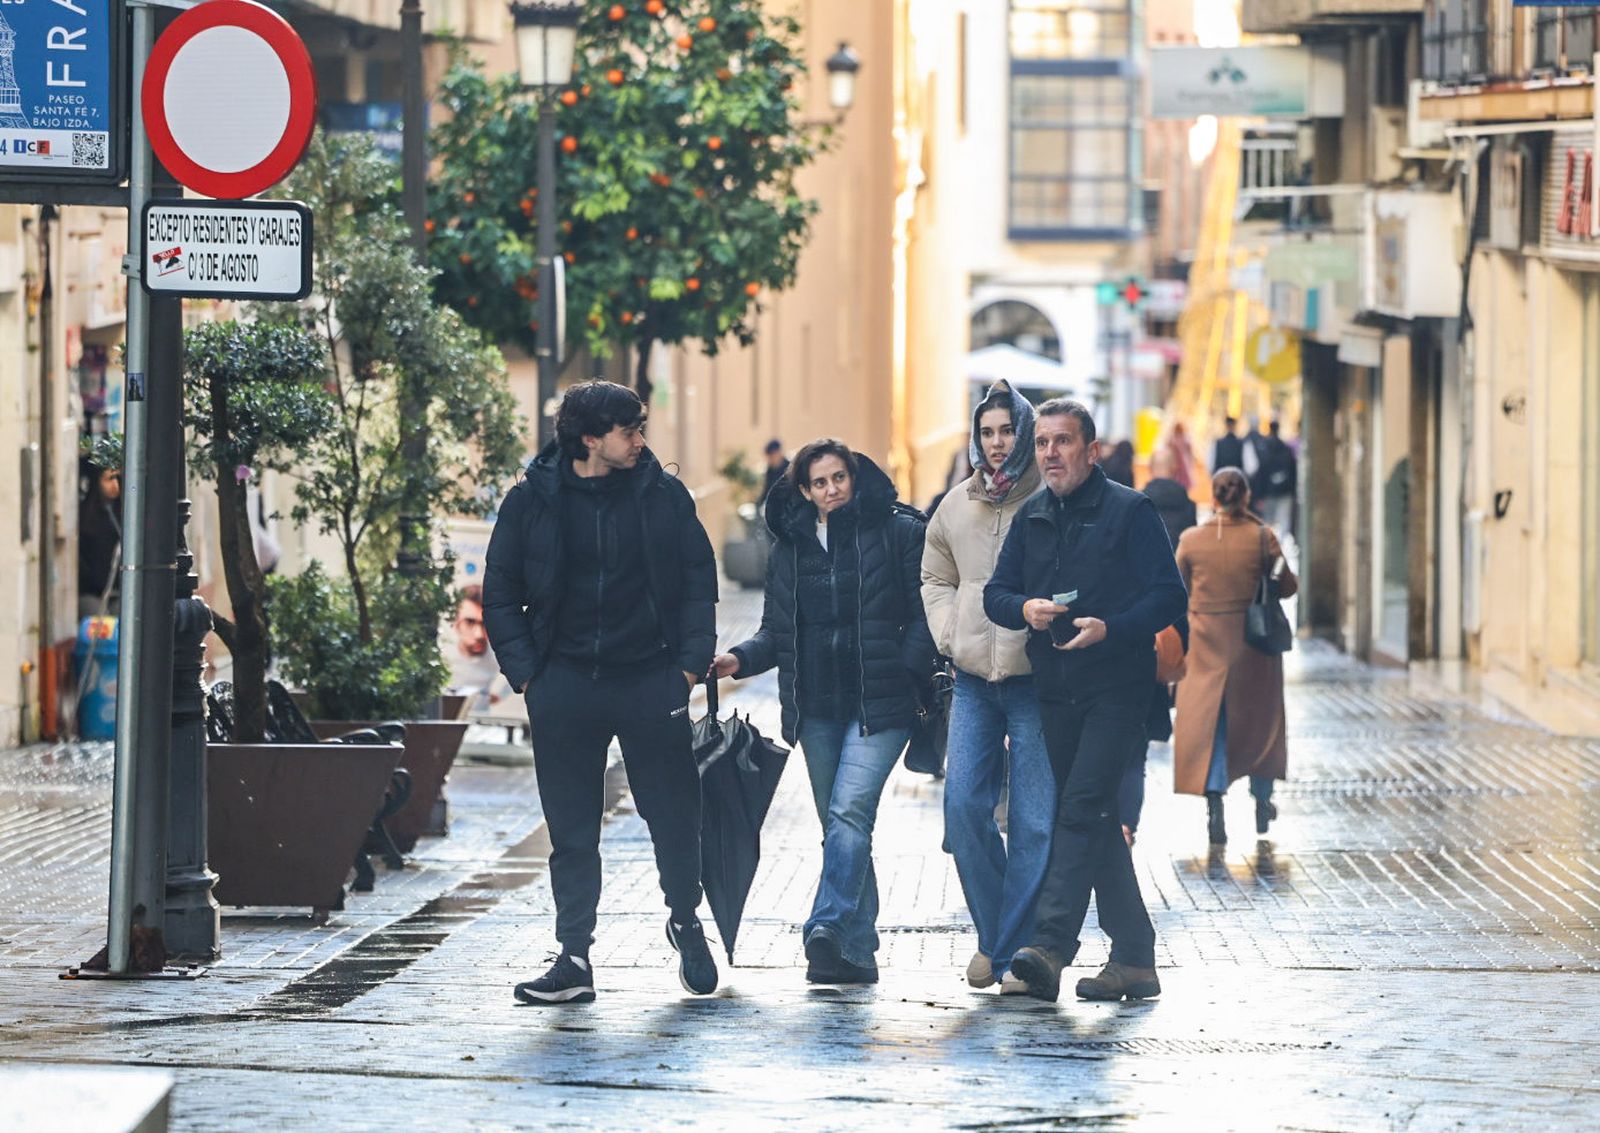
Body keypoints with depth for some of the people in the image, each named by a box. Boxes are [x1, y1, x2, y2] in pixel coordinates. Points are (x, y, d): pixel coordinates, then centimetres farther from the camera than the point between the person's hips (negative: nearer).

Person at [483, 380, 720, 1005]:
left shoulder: (664, 495, 2)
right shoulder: (532, 501, 1)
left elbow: (699, 581, 6)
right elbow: (500, 594, 6)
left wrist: (690, 663, -3)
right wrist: (526, 673, -3)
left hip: (651, 679, 0)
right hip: (565, 685, 0)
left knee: (674, 815, 5)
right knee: (571, 831, 3)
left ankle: (685, 919, 31)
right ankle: (574, 960, 6)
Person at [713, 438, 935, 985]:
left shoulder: (897, 532, 0)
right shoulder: (790, 546, 12)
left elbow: (925, 612, -1)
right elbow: (778, 632, 15)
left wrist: (906, 669, -14)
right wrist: (740, 659, -4)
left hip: (879, 704, -5)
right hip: (817, 707, 5)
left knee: (849, 812, -20)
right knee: (840, 825, 6)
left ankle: (828, 928, -29)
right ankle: (857, 952, 10)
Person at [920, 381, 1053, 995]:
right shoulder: (958, 505, 12)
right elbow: (936, 578, 23)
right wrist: (949, 636, 9)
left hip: (1036, 677, -4)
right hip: (974, 679, 4)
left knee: (1033, 819, -3)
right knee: (963, 804, -3)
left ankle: (1016, 950, 2)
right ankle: (993, 932, 13)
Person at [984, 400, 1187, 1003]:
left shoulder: (1129, 511, -4)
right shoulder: (1031, 518, 14)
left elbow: (1168, 596, -9)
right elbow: (995, 592, 12)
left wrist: (1110, 628, -24)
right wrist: (1025, 608, -10)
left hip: (1116, 688, -6)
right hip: (1056, 692, 6)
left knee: (1082, 807, -19)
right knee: (1097, 822, 8)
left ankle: (1051, 946, -27)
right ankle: (1134, 959, 14)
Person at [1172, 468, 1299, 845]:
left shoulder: (1191, 540, -5)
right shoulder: (1261, 537, -9)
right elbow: (1287, 586, -2)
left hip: (1207, 644, 0)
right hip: (1253, 644, 0)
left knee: (1208, 724, 3)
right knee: (1259, 718, 18)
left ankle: (1214, 803, -14)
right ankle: (1262, 800, 28)